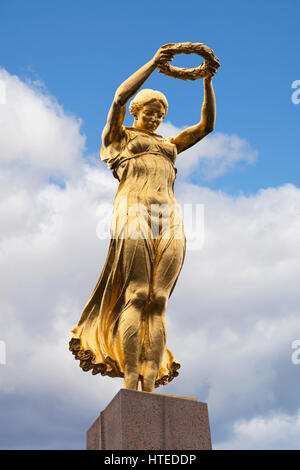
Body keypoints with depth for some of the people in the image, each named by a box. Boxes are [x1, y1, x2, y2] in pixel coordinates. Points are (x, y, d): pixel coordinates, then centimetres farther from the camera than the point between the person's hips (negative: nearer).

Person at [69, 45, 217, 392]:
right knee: (136, 295, -16)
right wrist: (153, 63, 1)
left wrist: (207, 83, 16)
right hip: (133, 212, -4)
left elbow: (206, 125, 27)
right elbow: (121, 96, 3)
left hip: (169, 220, 5)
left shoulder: (169, 145, 33)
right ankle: (130, 383, -20)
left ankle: (150, 386, -14)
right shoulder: (119, 136, 20)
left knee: (158, 302, -7)